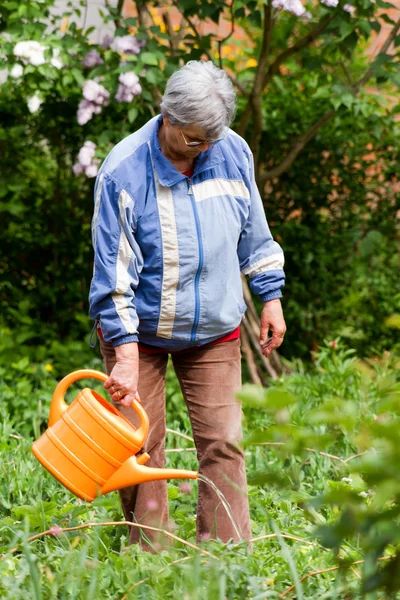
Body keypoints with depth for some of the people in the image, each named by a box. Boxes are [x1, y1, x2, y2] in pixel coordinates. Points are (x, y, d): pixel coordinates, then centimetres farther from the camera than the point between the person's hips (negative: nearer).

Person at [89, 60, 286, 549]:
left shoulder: (233, 152, -7)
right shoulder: (123, 171, -19)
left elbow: (253, 232, 10)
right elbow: (114, 272, -19)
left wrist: (270, 297, 11)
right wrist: (125, 357, -23)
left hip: (214, 330, 3)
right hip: (139, 331, -3)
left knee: (222, 442, -4)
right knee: (140, 448, -3)